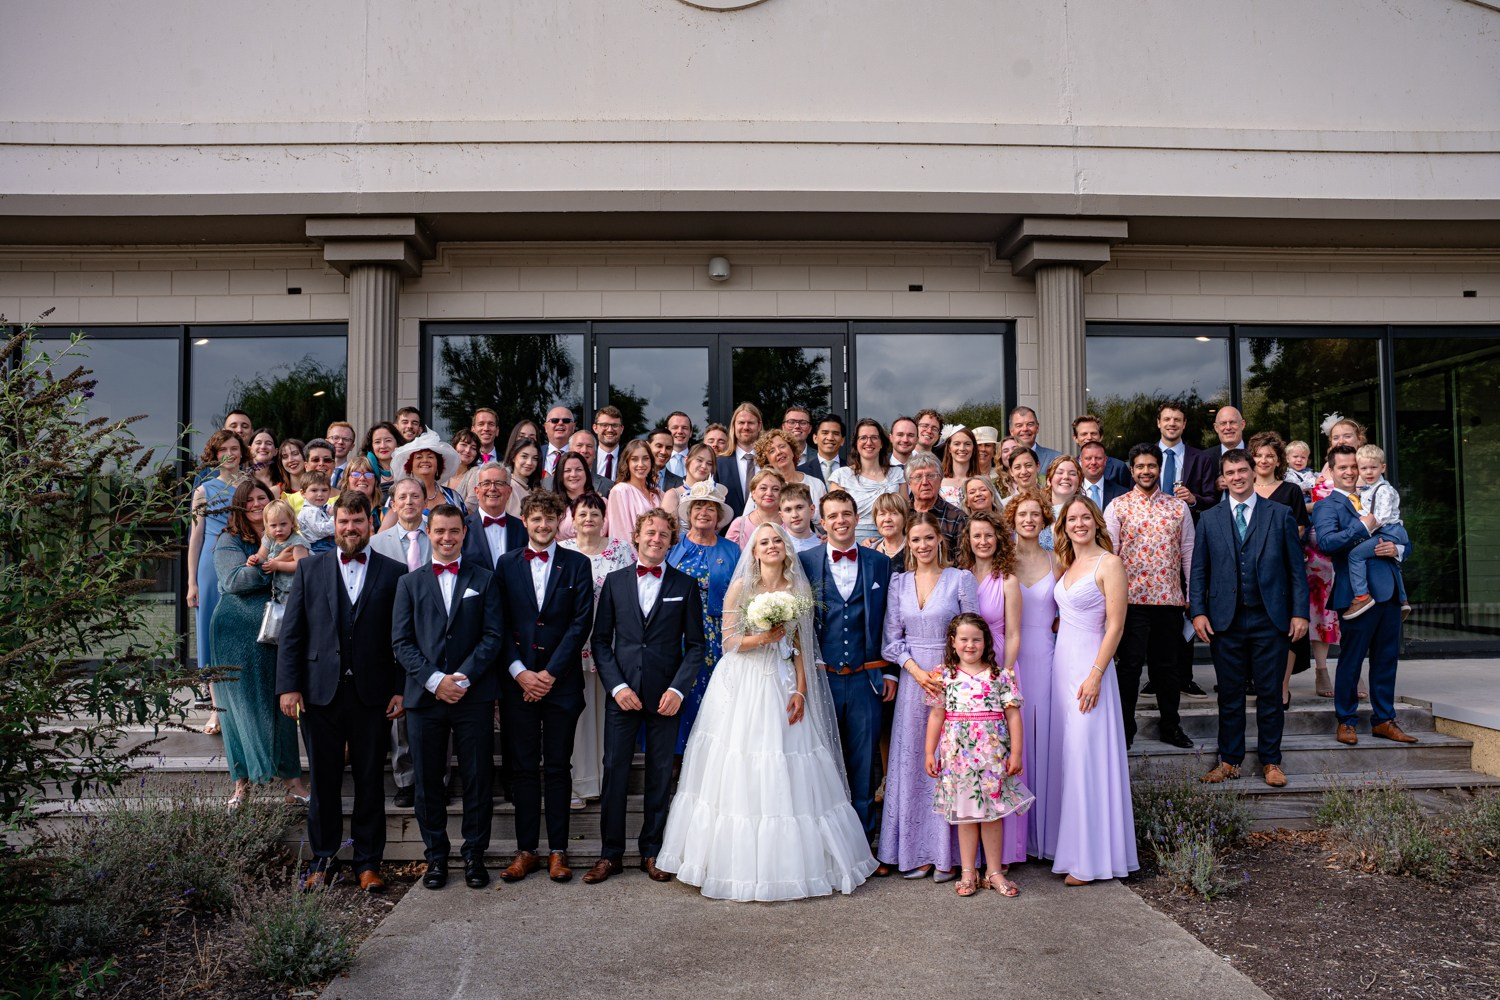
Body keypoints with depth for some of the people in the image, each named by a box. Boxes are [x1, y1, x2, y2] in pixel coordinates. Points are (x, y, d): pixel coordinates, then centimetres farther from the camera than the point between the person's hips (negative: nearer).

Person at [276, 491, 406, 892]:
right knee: (323, 781, 10)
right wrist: (288, 686, -3)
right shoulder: (310, 568, 7)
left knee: (371, 782, 7)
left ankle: (368, 862, 19)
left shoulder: (394, 573, 3)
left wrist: (400, 689, -4)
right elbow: (291, 633, 4)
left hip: (373, 694, -1)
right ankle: (323, 860, 24)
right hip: (320, 691, 1)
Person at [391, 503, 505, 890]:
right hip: (424, 696, 1)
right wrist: (434, 680, -11)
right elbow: (401, 641, 3)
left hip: (473, 695, -1)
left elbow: (494, 636, 0)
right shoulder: (410, 582, 11)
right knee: (428, 780, 7)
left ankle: (474, 854, 15)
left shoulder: (483, 579, 8)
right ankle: (436, 855, 20)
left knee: (477, 778, 3)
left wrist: (463, 677, -12)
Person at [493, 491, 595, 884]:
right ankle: (526, 850, 15)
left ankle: (558, 851, 13)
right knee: (522, 767, 6)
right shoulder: (506, 564, 8)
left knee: (558, 767, 5)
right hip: (517, 680, 1)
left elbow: (581, 622, -3)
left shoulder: (576, 564, 3)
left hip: (561, 681, -1)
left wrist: (550, 673, -10)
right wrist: (520, 672, -8)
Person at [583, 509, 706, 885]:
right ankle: (610, 854, 14)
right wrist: (616, 686, -6)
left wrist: (678, 689, -8)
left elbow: (695, 644, 4)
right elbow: (601, 640, 6)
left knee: (660, 776, 7)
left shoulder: (686, 585, 5)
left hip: (665, 696, 0)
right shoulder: (614, 581, 7)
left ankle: (651, 853, 19)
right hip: (622, 694, 1)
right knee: (614, 772, 2)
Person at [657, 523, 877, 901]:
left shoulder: (799, 590, 7)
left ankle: (789, 862, 12)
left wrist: (800, 691, -2)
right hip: (743, 686, -2)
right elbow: (729, 641, -3)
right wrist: (763, 637, -17)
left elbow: (801, 645, 7)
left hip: (782, 686, 2)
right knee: (741, 773, -1)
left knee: (788, 777, 1)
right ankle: (742, 864, 9)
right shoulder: (741, 587, -1)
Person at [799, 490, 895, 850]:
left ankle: (863, 844, 20)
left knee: (863, 765, 8)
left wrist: (890, 672, 5)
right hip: (820, 678, -1)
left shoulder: (880, 563, 7)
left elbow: (889, 623, 9)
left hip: (865, 679, 1)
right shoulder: (804, 561, 2)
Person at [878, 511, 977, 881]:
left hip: (952, 678, -3)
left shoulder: (961, 579, -2)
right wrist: (919, 673, -8)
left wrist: (945, 671, -14)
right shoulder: (899, 583, 8)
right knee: (911, 763, 5)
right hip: (912, 680, 3)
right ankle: (915, 852, 15)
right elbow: (893, 639, 6)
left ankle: (946, 854, 10)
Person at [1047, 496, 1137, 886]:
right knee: (1064, 754, 11)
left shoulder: (1109, 563, -9)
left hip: (1090, 664, -8)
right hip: (1061, 663, 8)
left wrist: (1096, 675, -18)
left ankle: (1091, 858, 6)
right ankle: (1069, 845, 22)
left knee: (1087, 755, -4)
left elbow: (1115, 625, -13)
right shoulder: (1066, 564, 13)